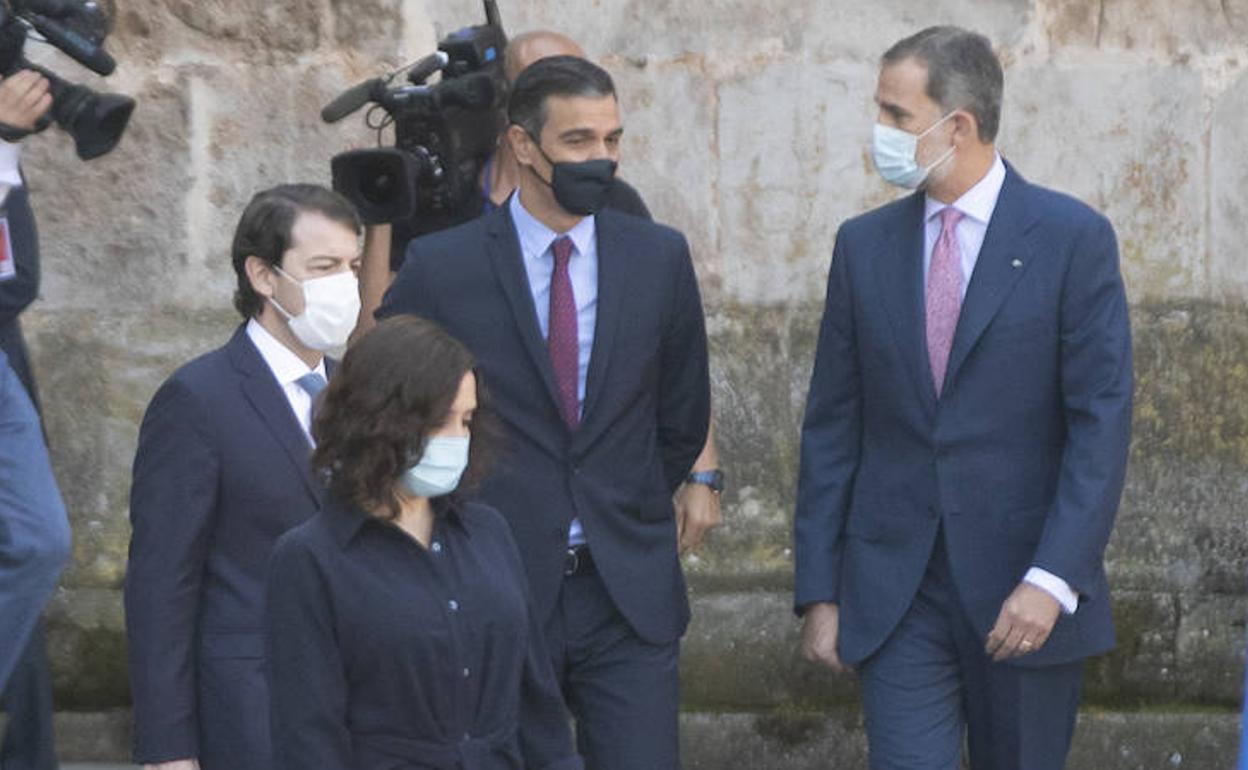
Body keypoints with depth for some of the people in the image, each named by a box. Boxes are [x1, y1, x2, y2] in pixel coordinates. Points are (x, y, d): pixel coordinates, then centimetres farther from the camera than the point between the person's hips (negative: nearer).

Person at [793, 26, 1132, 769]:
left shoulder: (1072, 239, -4)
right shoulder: (864, 246, 8)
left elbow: (1101, 422, -8)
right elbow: (833, 425, 9)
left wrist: (1053, 577, -17)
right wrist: (820, 591, 4)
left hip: (1025, 592, -2)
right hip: (895, 595, 2)